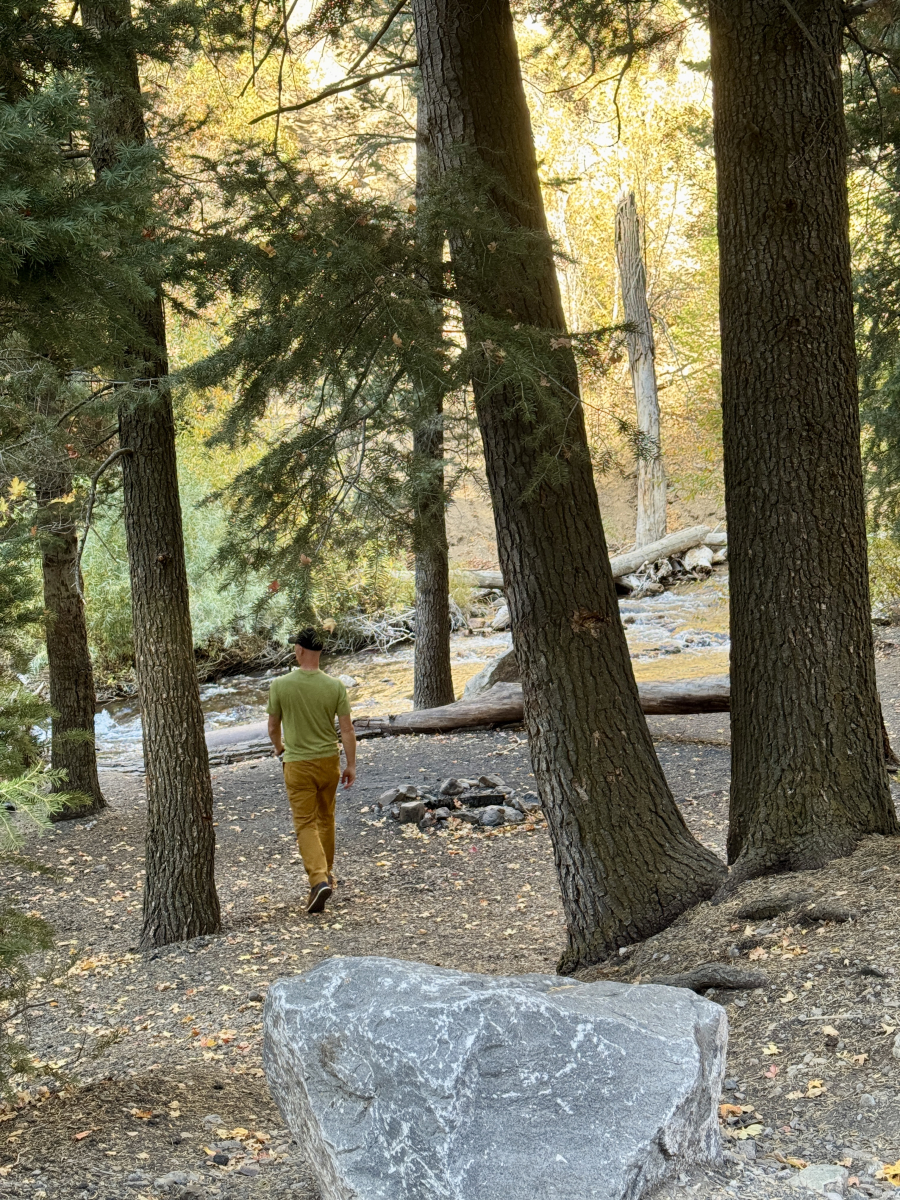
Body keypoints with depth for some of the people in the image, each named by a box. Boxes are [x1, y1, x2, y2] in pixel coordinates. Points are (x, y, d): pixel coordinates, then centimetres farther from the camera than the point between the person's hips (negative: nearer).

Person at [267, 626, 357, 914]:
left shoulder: (280, 685, -12)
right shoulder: (335, 686, -7)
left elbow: (273, 728, -1)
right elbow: (347, 730, -5)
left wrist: (279, 748, 21)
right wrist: (351, 765, 4)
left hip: (298, 763, -3)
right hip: (329, 761, 3)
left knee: (305, 824, 0)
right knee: (325, 818, 20)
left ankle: (319, 879, -16)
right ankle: (327, 872, 33)